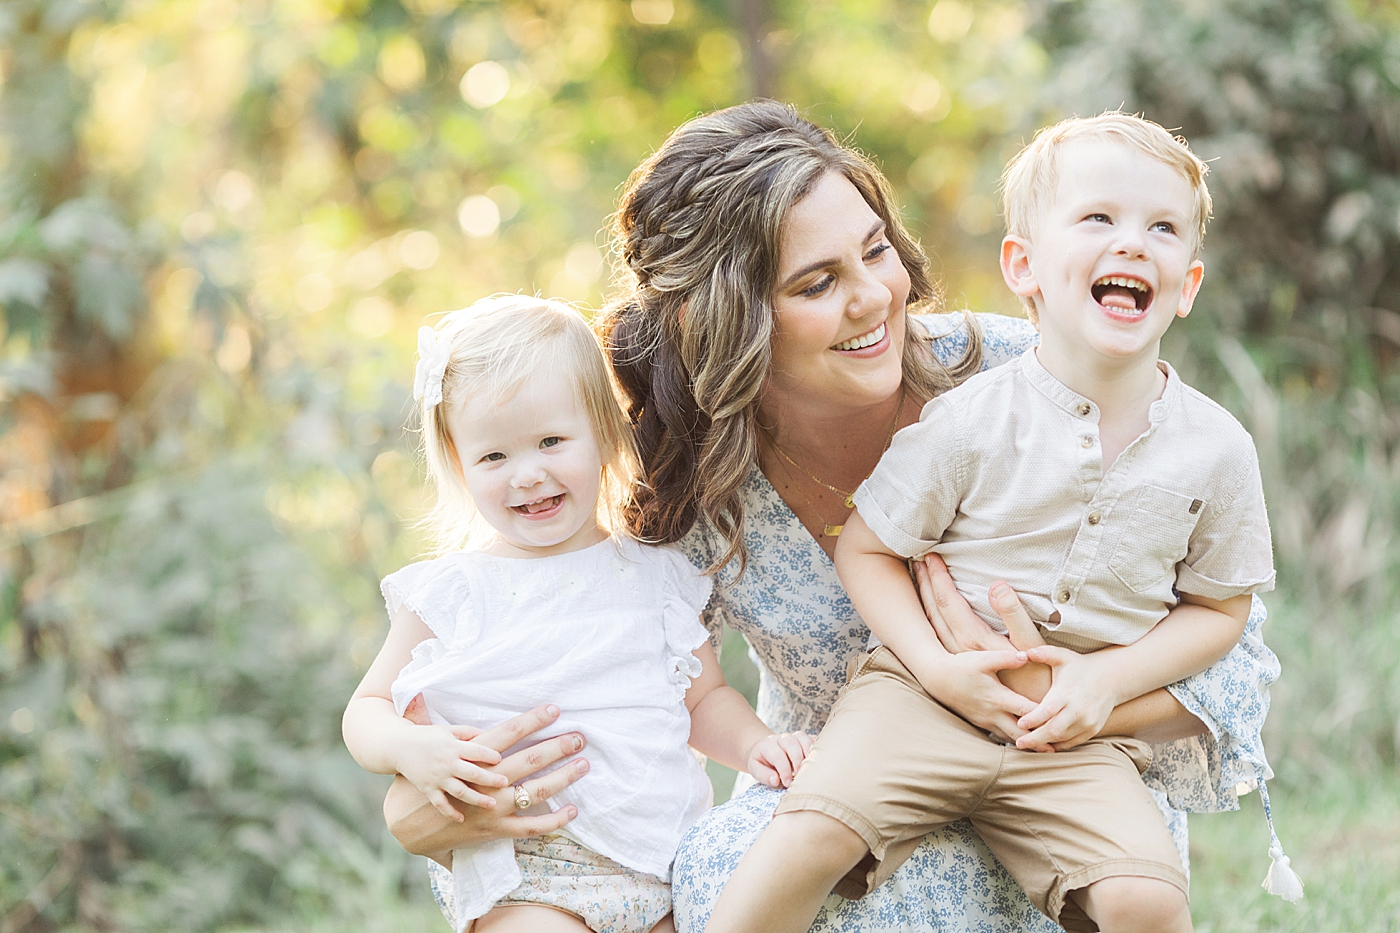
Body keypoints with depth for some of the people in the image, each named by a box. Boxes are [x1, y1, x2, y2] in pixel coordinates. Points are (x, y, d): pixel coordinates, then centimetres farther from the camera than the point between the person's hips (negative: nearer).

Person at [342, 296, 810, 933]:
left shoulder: (654, 576, 9)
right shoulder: (449, 594, 2)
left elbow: (704, 696, 19)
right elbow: (367, 710, 7)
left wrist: (752, 744, -1)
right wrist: (409, 749, -14)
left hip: (665, 855, 3)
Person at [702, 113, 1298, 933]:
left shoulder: (1216, 449, -1)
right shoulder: (970, 420, -8)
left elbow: (1220, 609, 9)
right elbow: (867, 549, 0)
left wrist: (1106, 680, -7)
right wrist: (937, 665, -13)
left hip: (1078, 739, 2)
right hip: (927, 692, -1)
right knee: (812, 834, -24)